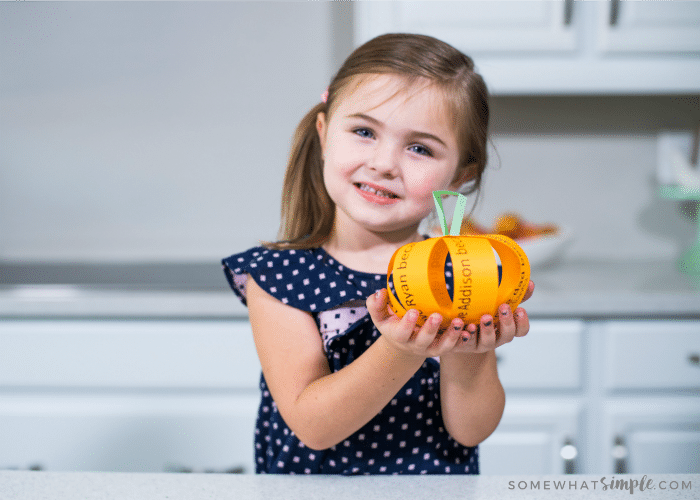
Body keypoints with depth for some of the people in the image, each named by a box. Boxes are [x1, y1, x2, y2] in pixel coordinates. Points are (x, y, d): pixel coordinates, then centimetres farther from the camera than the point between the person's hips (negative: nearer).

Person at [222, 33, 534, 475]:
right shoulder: (276, 274, -7)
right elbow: (312, 426, -15)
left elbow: (470, 430, -6)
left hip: (438, 489, 1)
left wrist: (463, 357, -23)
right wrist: (400, 353, -28)